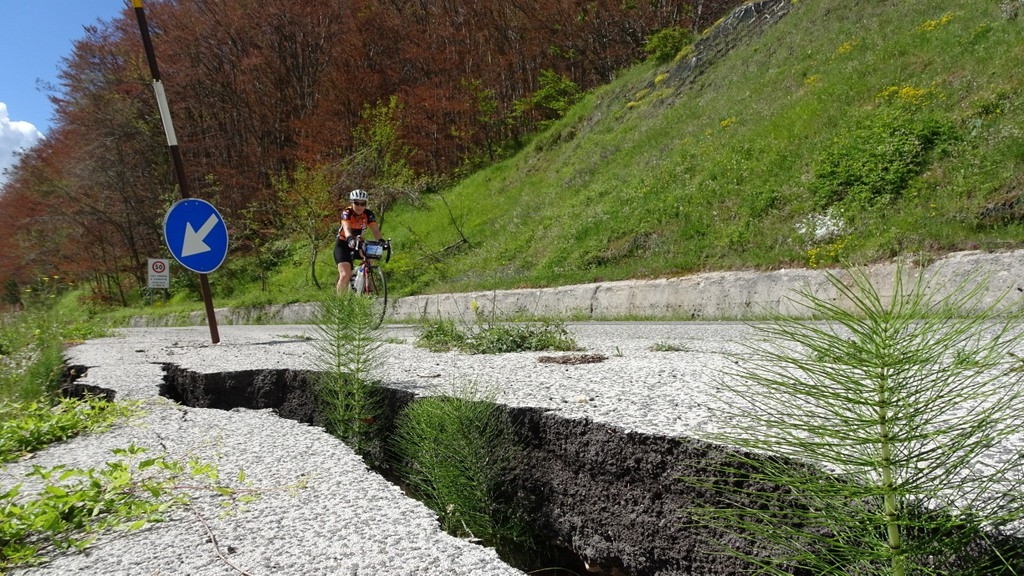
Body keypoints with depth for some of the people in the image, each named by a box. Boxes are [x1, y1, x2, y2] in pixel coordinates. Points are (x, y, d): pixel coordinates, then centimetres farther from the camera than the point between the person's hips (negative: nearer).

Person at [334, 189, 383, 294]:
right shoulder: (347, 212, -22)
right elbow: (346, 228, -39)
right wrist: (350, 239, -60)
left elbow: (375, 230, -22)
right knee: (345, 275, -21)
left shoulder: (369, 214, -11)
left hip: (358, 244, 4)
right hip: (343, 245, -4)